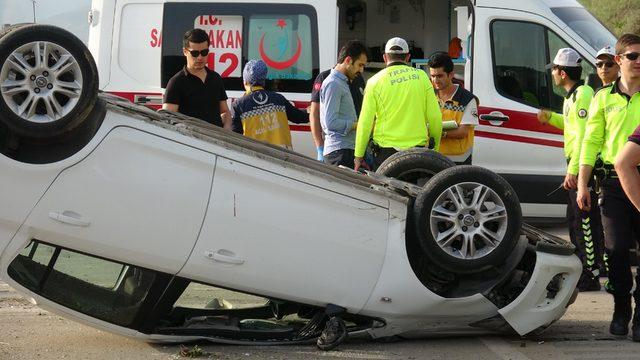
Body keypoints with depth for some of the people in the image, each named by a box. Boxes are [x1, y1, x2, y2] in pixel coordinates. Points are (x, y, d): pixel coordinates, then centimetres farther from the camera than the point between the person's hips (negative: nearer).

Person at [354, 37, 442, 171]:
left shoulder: (375, 82, 1)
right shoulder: (421, 76, 4)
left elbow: (365, 122, 0)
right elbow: (435, 118, 4)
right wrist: (435, 149, 16)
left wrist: (359, 156, 8)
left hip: (385, 152, -1)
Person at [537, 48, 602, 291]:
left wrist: (574, 170, -25)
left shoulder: (582, 94, -16)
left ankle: (591, 276, -7)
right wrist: (551, 118, 17)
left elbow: (584, 135, -22)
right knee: (575, 219, 17)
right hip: (577, 166, 11)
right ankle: (583, 269, 26)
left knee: (585, 220, -9)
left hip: (583, 167, -11)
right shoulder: (573, 95, 17)